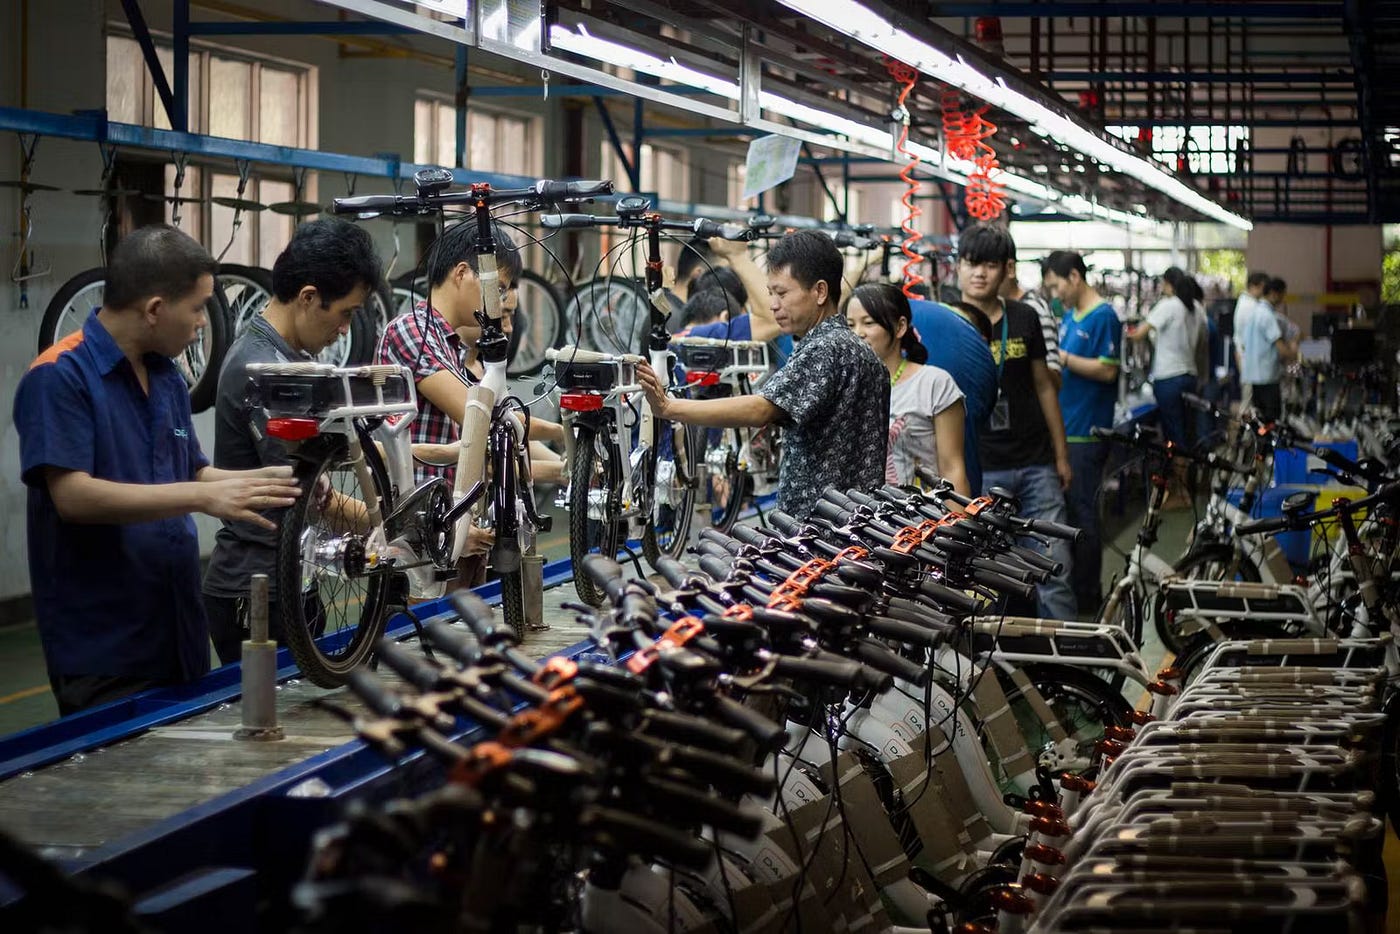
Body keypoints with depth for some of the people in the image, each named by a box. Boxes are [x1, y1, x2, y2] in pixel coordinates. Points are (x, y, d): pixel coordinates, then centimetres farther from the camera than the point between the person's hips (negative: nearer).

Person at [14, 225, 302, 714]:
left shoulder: (167, 376, 11)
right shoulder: (59, 377, -14)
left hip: (178, 635, 8)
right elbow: (74, 495, -24)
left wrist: (261, 479, 0)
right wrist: (204, 497, -26)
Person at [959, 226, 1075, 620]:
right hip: (980, 469, -2)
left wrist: (1061, 455, 12)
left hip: (1036, 464, 2)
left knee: (1054, 572, 1)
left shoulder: (1024, 319, 7)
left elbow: (1043, 386, 13)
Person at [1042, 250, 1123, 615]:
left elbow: (1107, 370, -18)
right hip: (1064, 426, 9)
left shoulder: (1103, 317, -12)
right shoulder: (1070, 315, 14)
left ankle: (1087, 596, 5)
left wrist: (1062, 358, -21)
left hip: (1086, 432, -9)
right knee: (1064, 508, 13)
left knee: (1082, 512, -3)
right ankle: (1068, 583, 22)